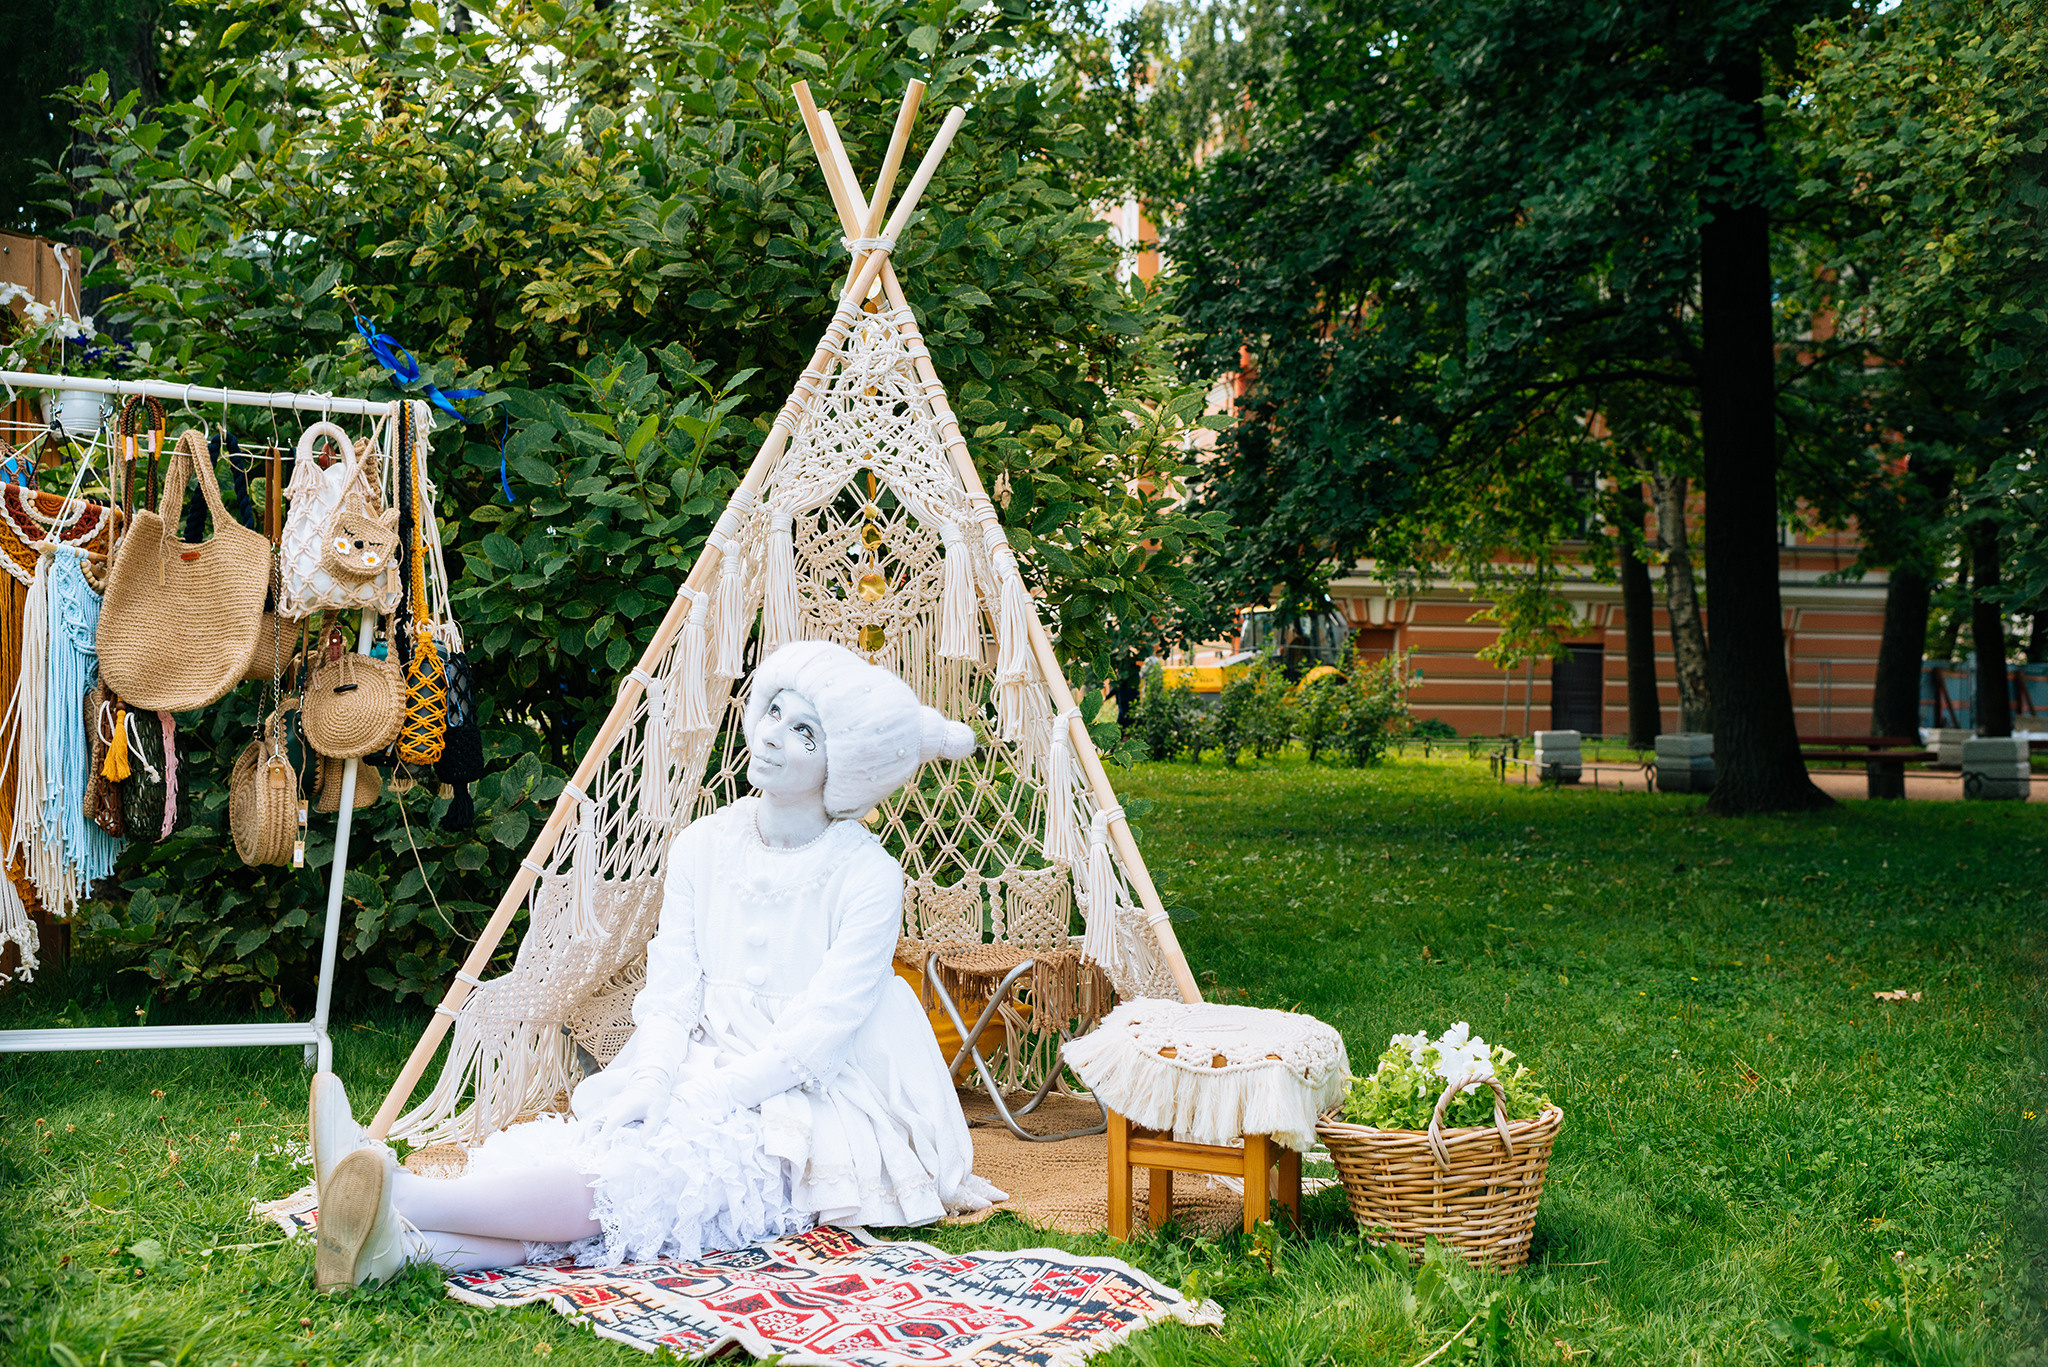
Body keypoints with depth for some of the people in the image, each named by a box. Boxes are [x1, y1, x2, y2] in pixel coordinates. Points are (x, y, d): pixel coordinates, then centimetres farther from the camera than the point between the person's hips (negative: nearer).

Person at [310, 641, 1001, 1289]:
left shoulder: (867, 875, -9)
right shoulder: (703, 846, 8)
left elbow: (820, 1031, -14)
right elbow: (671, 993, 4)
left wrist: (698, 1095, -19)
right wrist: (649, 1082, -16)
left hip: (802, 1110, -5)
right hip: (697, 1081, 5)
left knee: (643, 1172, -33)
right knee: (578, 1145, -28)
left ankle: (403, 1202, -52)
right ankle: (399, 1242, -52)